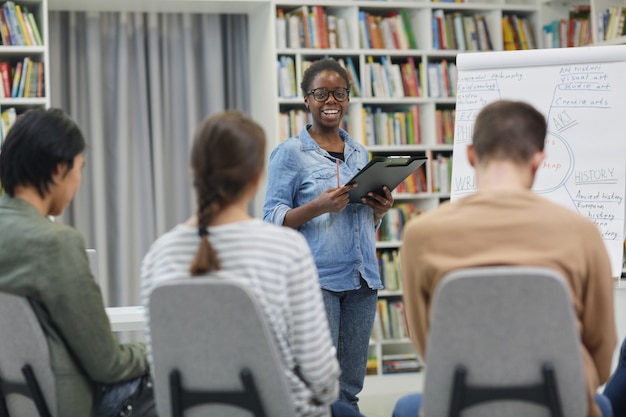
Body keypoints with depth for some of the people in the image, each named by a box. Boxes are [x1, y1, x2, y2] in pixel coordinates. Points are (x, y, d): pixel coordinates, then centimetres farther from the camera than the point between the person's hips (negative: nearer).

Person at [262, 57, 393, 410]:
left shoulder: (360, 154, 16)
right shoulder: (290, 153, -1)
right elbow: (273, 219, -5)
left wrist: (381, 210, 2)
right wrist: (319, 206, -21)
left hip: (362, 278, 6)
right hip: (316, 278, -5)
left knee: (350, 386, 7)